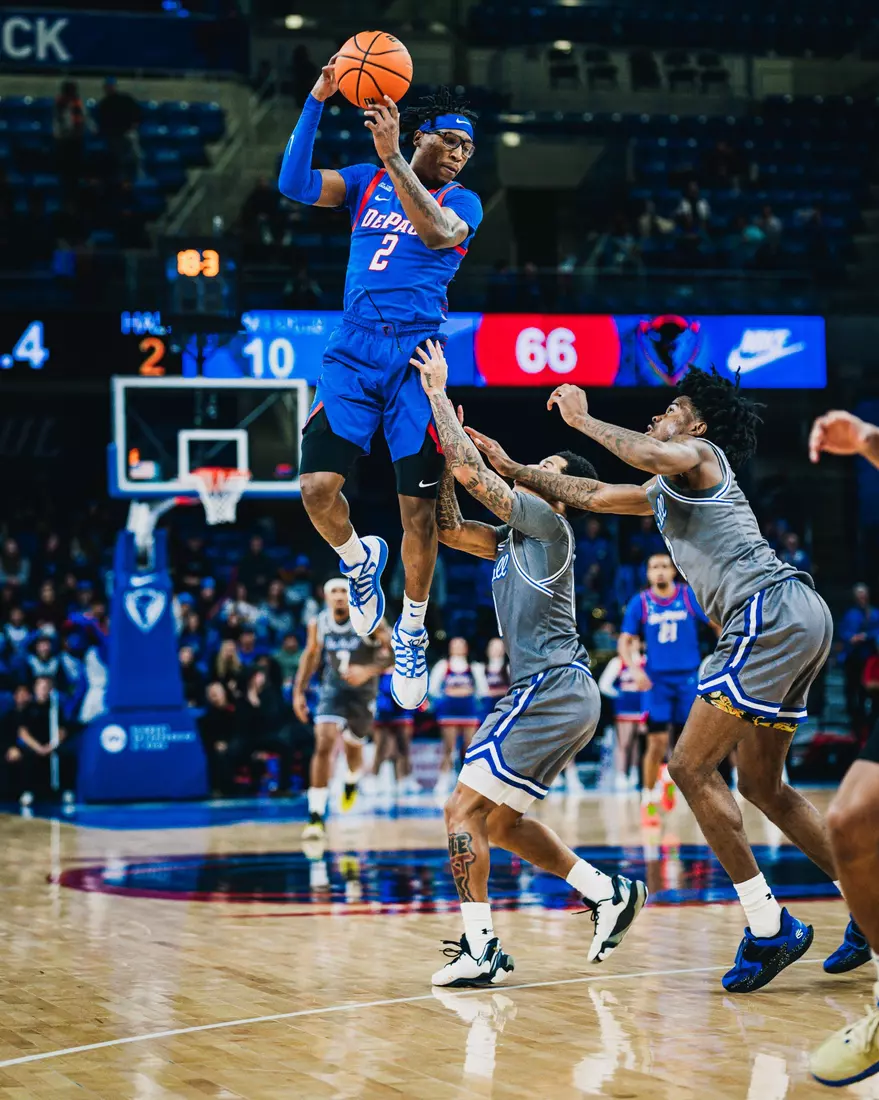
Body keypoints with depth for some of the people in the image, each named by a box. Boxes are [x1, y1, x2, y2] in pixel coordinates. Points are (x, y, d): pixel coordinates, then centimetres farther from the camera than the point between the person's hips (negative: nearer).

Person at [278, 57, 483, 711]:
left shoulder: (463, 202, 7)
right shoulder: (366, 183, 14)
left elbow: (435, 232, -17)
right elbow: (295, 185, -1)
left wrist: (392, 157, -26)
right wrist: (318, 101, -10)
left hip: (415, 355, -2)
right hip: (353, 349, 2)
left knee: (419, 510, -5)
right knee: (317, 487, -13)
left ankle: (413, 634, 14)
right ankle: (360, 562, 20)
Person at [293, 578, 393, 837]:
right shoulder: (318, 623, -9)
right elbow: (311, 655, 9)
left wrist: (368, 671, -31)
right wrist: (299, 692, 7)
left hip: (362, 691, -1)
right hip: (333, 689, 1)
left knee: (353, 746, 14)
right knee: (324, 744, -18)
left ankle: (352, 784, 53)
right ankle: (316, 817, -17)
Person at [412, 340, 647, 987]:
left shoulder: (546, 521, -8)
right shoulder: (513, 540, 19)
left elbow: (472, 473, -14)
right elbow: (450, 531, 24)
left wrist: (438, 395, -6)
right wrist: (445, 449, 16)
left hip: (552, 687, -10)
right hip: (566, 694, 10)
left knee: (465, 809, -11)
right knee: (501, 821, 17)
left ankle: (480, 950, -13)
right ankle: (610, 893, 17)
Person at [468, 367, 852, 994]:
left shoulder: (701, 455, 4)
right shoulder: (669, 491, 31)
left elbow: (651, 455, -21)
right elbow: (594, 495, 40)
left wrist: (584, 420, -8)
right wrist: (511, 468, 42)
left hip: (771, 613, -10)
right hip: (800, 620, 10)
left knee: (692, 767, -10)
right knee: (762, 787, 14)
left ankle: (768, 928, -11)